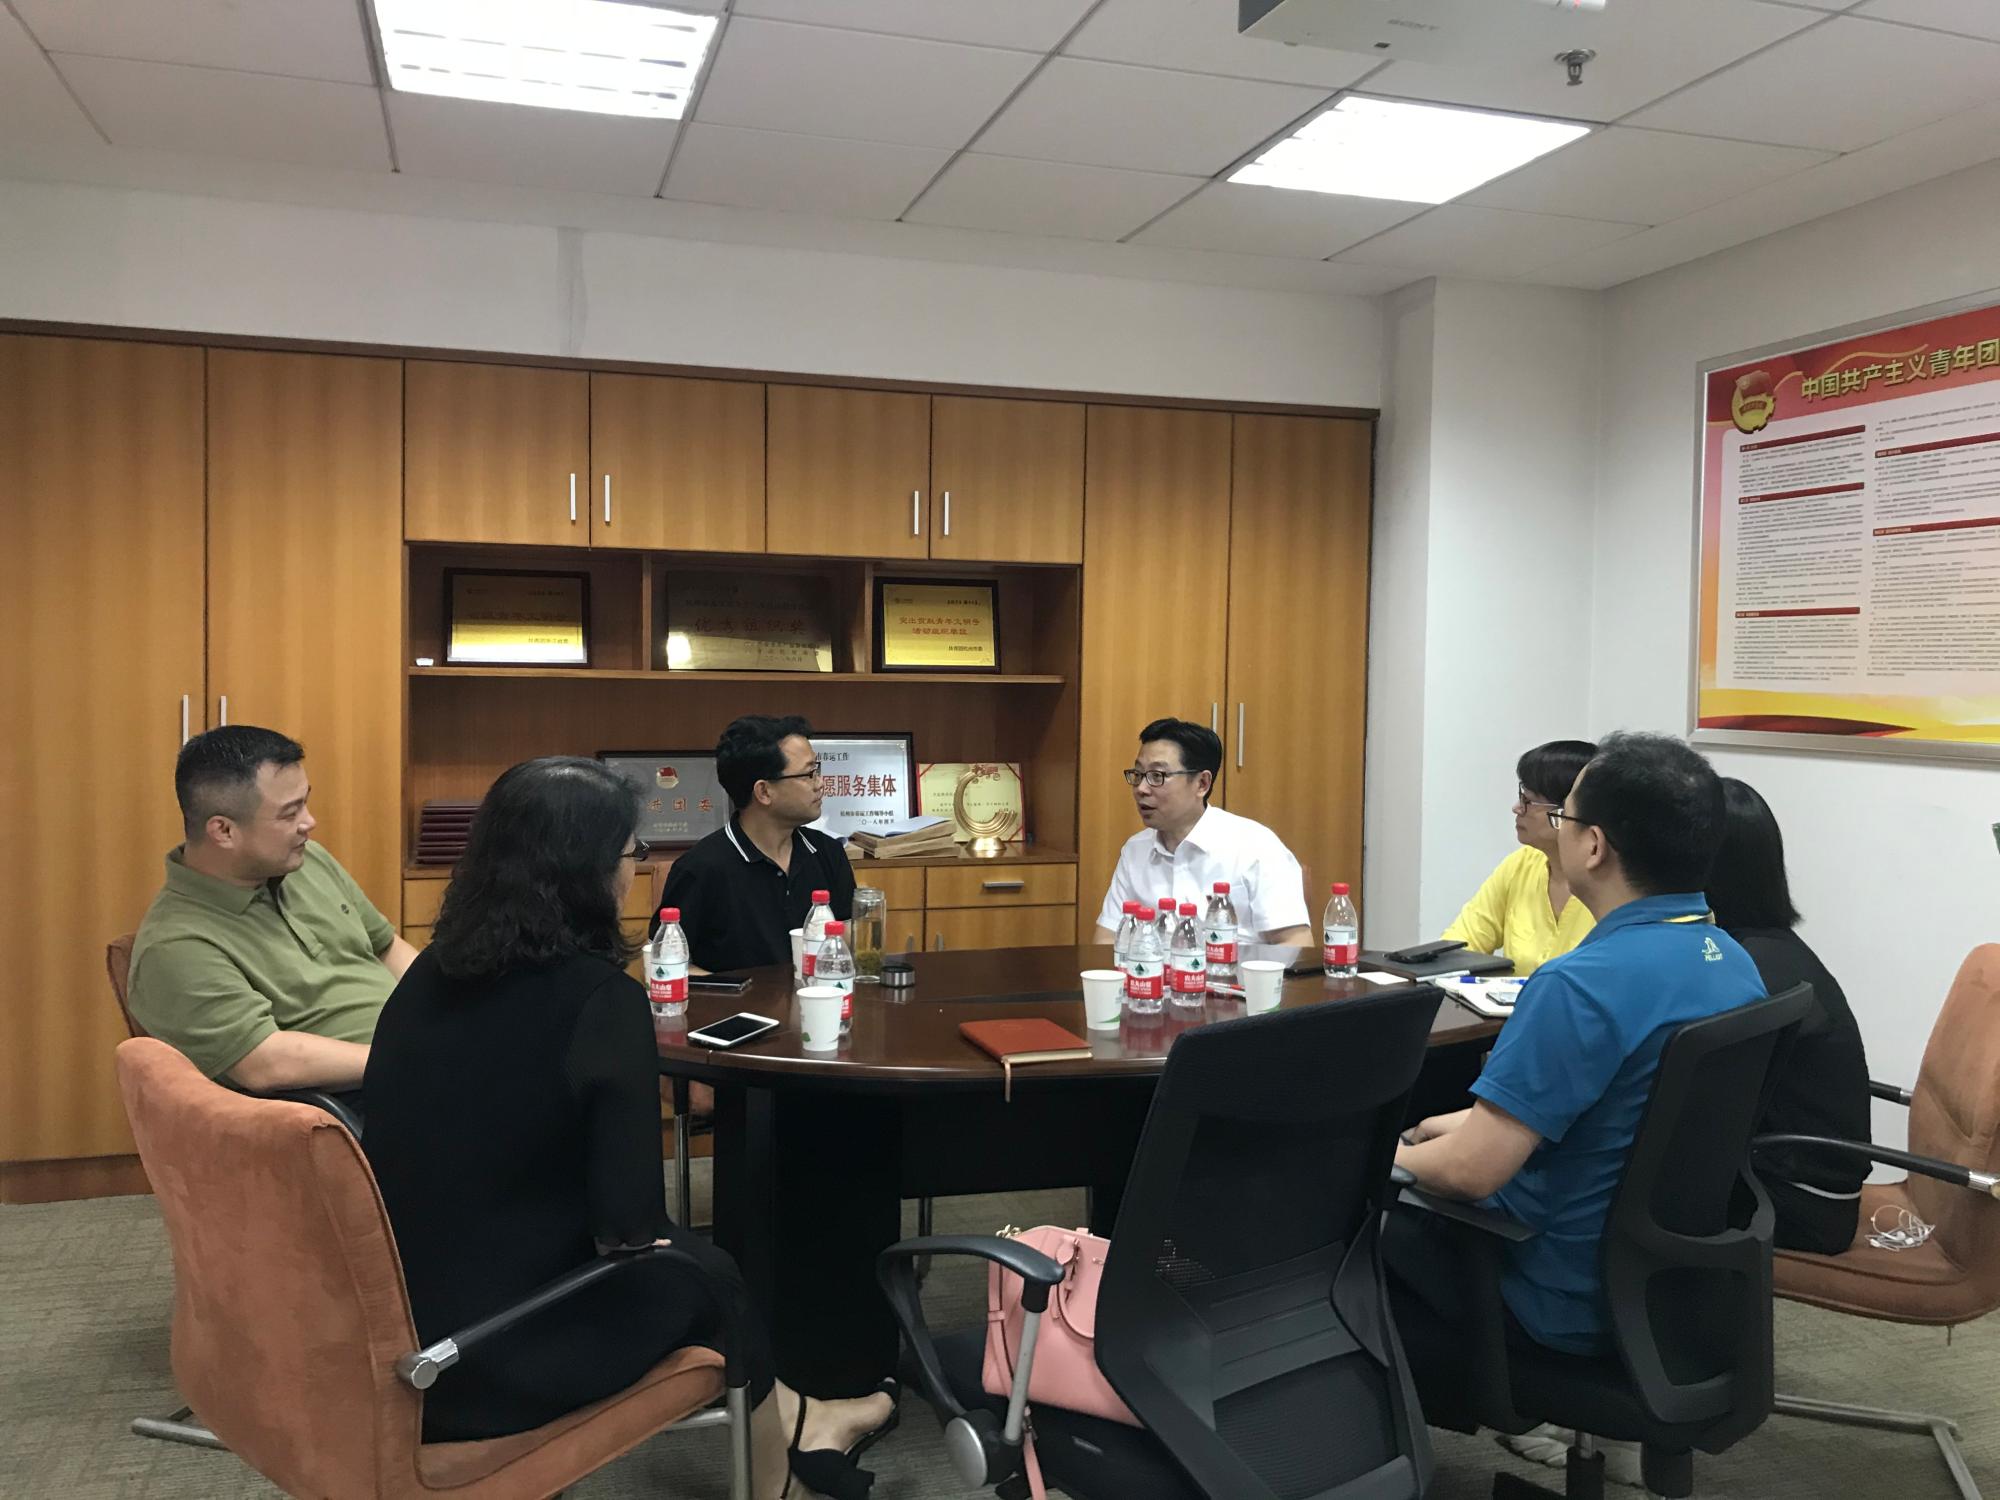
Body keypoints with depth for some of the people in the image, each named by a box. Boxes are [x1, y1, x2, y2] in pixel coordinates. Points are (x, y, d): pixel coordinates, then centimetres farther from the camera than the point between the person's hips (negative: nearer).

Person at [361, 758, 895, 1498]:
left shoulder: (430, 971, 2)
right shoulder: (598, 996, -20)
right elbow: (629, 1220, -19)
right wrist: (627, 1234, 4)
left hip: (393, 1322, 7)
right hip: (488, 1358, -6)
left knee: (672, 1250, 23)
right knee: (699, 1270, 18)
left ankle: (795, 1423, 40)